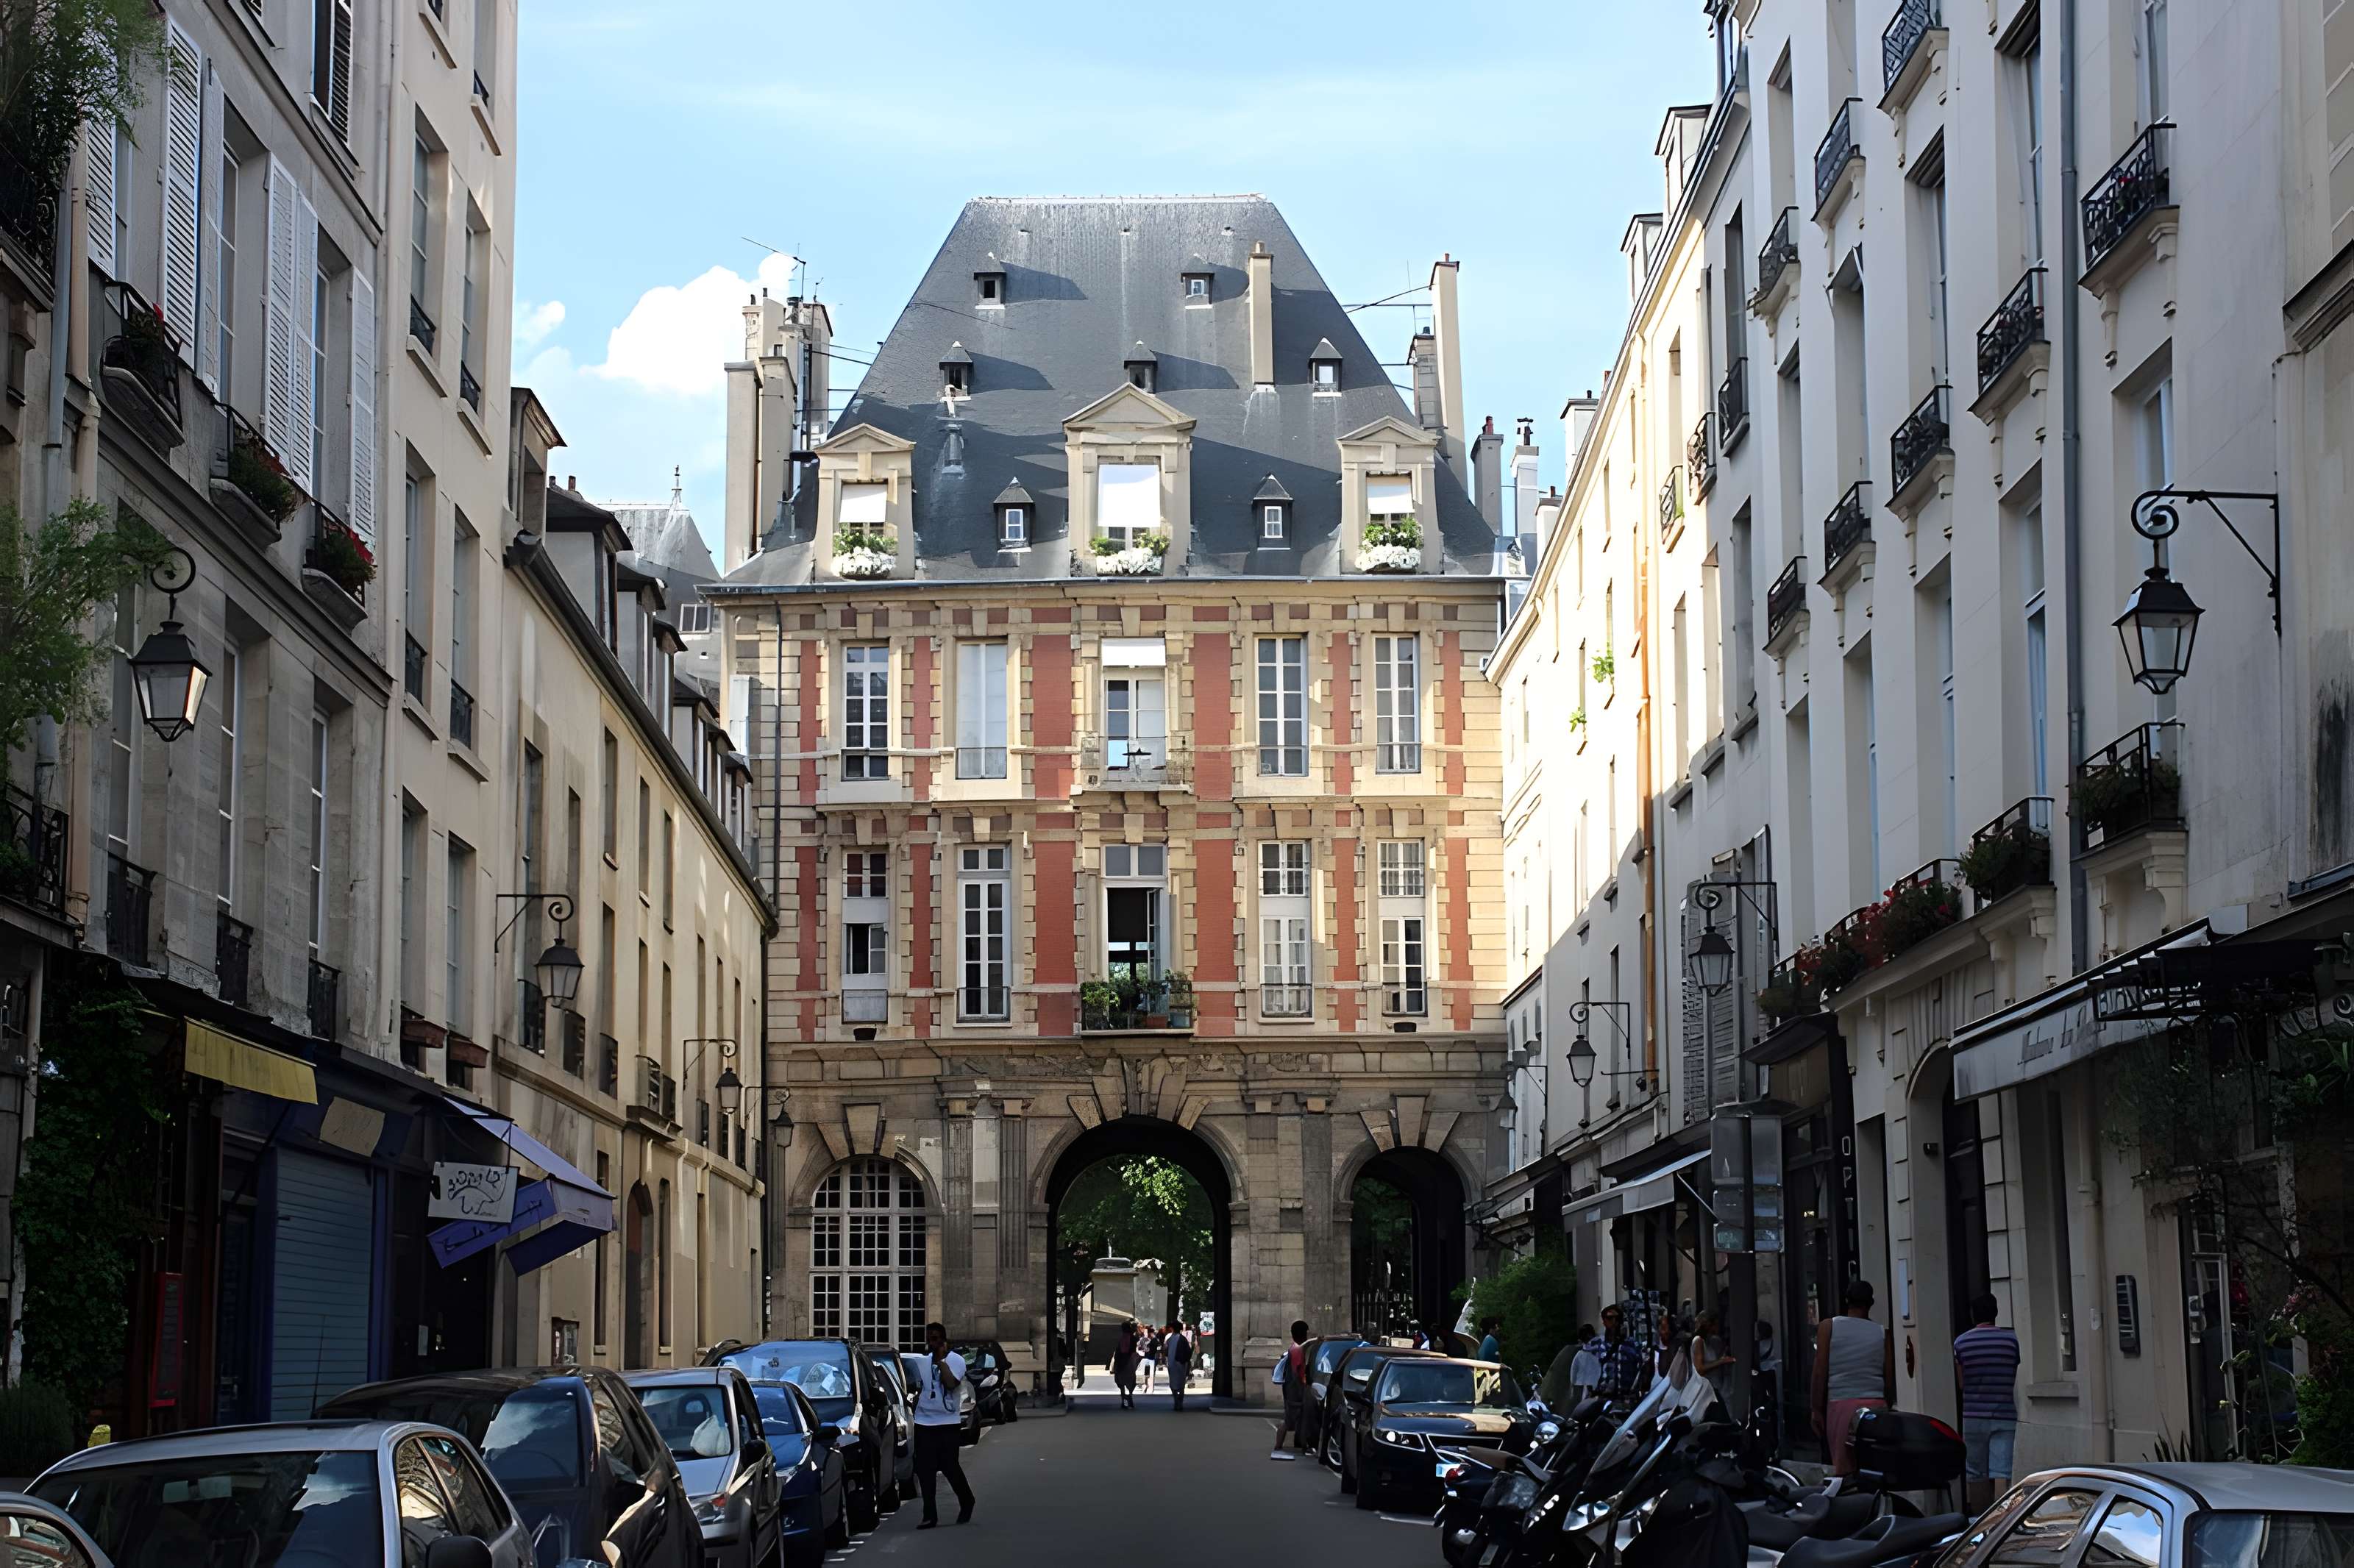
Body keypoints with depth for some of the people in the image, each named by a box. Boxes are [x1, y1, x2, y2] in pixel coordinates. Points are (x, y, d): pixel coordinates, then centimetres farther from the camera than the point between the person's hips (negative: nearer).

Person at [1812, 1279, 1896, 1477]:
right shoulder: (1882, 1333, 6)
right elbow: (1890, 1378, 7)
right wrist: (1889, 1409, 19)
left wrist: (1817, 1410, 3)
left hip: (1840, 1405, -1)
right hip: (1876, 1405, 1)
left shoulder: (1829, 1327, 3)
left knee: (1843, 1467, -2)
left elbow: (1820, 1372, 0)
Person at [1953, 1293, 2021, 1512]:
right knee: (2001, 1472, -5)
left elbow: (1961, 1382, 8)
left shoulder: (1961, 1342, 1)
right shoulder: (2011, 1340, 0)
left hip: (1974, 1416, 1)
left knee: (1976, 1474, 9)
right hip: (2004, 1416, 0)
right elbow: (2015, 1381, 7)